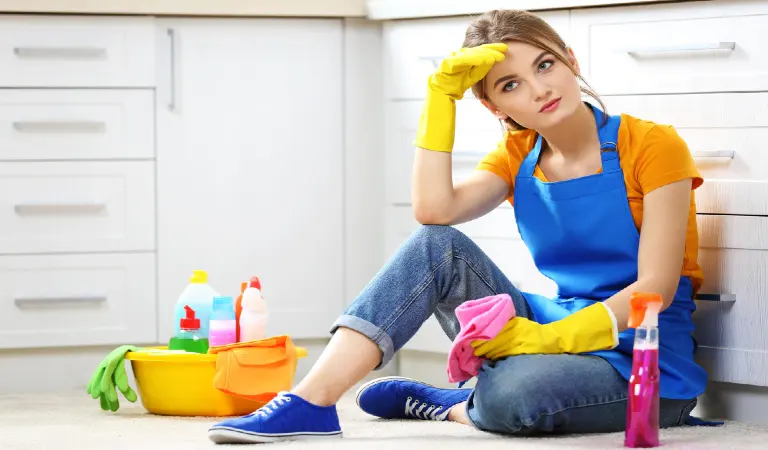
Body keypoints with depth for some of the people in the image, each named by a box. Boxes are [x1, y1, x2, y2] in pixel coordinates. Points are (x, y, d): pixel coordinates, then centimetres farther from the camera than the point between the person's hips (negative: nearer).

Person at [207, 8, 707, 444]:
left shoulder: (652, 146, -8)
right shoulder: (518, 156, 10)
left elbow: (656, 286, -15)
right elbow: (434, 210, -10)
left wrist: (547, 338, -26)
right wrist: (441, 96, -11)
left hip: (644, 365, -5)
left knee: (511, 395, -38)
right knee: (436, 247, -15)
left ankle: (447, 406, -2)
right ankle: (311, 402, -24)